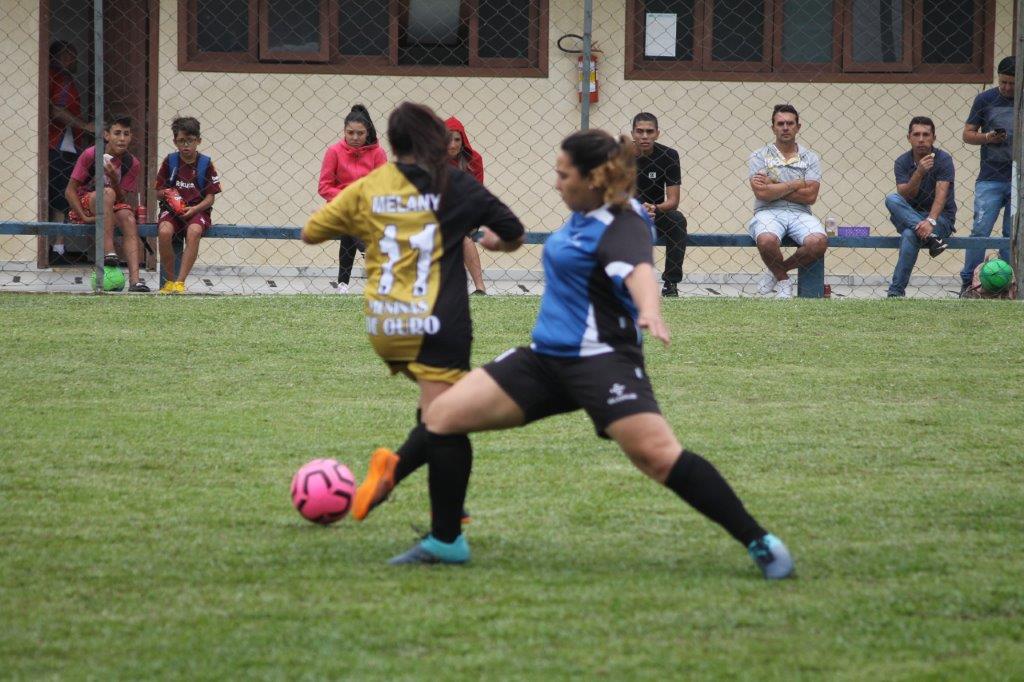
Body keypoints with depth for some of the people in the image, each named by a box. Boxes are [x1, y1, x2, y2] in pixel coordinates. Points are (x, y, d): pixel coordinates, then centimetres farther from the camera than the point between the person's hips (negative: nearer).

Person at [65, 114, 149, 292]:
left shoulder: (132, 164, -3)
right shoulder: (90, 155, -13)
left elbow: (122, 199, -6)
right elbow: (70, 190, -11)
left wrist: (114, 179, -24)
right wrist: (84, 217, -21)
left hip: (114, 207, 3)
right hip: (84, 205, -3)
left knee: (128, 218, -29)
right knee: (107, 193, -34)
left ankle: (134, 279, -40)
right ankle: (108, 253, -41)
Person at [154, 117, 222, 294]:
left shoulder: (205, 164, 2)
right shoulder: (169, 161, 5)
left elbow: (210, 198, 1)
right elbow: (158, 190, 12)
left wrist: (194, 209, -16)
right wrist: (165, 194, -12)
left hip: (197, 210, -1)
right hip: (172, 210, 1)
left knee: (194, 231, -35)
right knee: (164, 232, -32)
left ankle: (180, 282, -31)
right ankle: (169, 280, -13)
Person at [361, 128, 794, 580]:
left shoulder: (622, 227, -16)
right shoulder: (585, 216, 11)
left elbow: (639, 270, -38)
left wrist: (650, 312, -59)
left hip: (601, 359, -9)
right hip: (547, 357, 9)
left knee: (657, 454, -27)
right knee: (443, 416, 3)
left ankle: (761, 545, -18)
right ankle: (445, 543, 15)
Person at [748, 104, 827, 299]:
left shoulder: (810, 158, 12)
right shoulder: (760, 156, 8)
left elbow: (810, 195, -2)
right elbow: (762, 193, -8)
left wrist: (773, 187, -4)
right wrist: (797, 184, -3)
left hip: (799, 214, 2)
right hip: (768, 212, -2)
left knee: (818, 242, -32)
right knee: (767, 241, -38)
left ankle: (778, 272, -3)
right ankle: (783, 280, -5)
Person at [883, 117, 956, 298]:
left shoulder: (943, 159, -9)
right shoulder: (902, 162, 0)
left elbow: (941, 193, -21)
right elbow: (904, 196, -13)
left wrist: (930, 221, -38)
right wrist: (919, 172, -29)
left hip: (941, 217, -4)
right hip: (909, 216, 4)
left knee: (909, 235, -35)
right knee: (891, 199, -28)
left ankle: (896, 291, -33)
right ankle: (930, 237, -40)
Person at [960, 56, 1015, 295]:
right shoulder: (986, 100, 3)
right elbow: (968, 134, 6)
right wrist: (987, 138, -12)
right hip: (990, 179, -1)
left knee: (1013, 235, 3)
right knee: (980, 229, -9)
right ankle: (967, 282, -2)